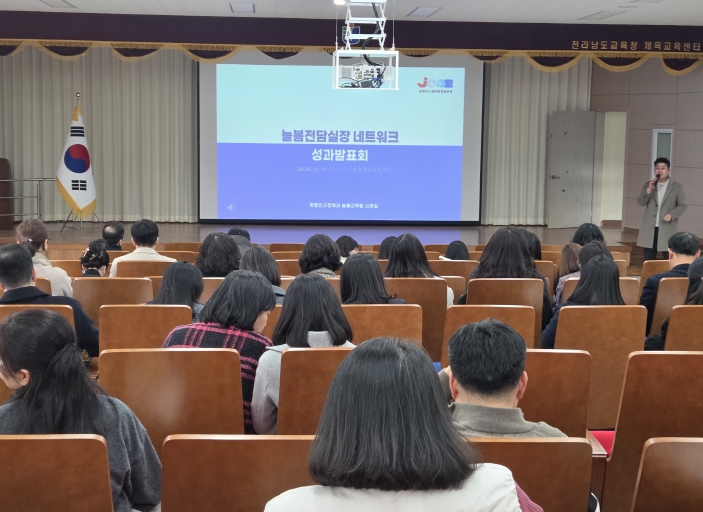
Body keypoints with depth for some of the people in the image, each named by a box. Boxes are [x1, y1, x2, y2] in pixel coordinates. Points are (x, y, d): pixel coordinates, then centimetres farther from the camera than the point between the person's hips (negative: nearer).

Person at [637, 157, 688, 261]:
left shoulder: (677, 187, 2)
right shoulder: (647, 185, 9)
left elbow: (682, 206, 1)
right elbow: (640, 202, 0)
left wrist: (672, 215, -16)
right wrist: (649, 190, -15)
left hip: (667, 229, -2)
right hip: (649, 229, 2)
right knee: (648, 261, 7)